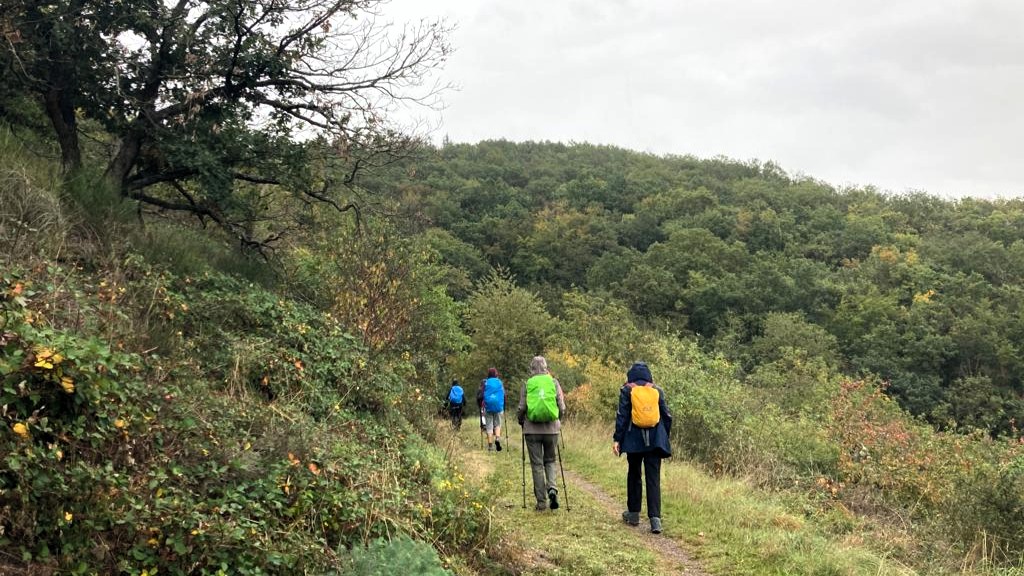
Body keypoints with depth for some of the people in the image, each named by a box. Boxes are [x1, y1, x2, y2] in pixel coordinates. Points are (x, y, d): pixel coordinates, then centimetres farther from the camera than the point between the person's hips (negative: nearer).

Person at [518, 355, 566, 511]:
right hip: (552, 429, 1)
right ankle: (552, 488, -7)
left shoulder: (527, 385, -2)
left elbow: (521, 408, -3)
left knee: (537, 465, 7)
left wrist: (521, 422, 16)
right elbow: (562, 407, 1)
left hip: (532, 430, -1)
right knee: (550, 461, 18)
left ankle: (541, 501, 8)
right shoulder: (554, 383, 2)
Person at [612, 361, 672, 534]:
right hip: (655, 440, 1)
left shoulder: (627, 390, 0)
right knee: (653, 478, 0)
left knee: (634, 475, 15)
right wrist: (665, 437, 17)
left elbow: (622, 416, -4)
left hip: (634, 439, -1)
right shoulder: (657, 390, 7)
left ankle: (633, 513, 20)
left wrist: (617, 439, -3)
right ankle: (655, 517, -10)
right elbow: (667, 415, 8)